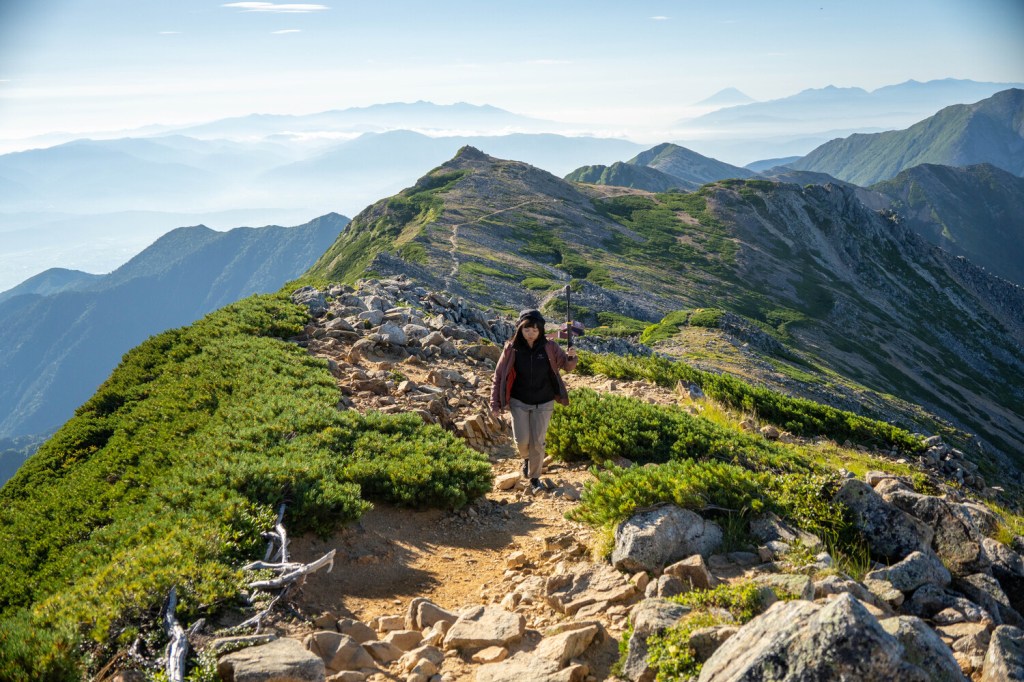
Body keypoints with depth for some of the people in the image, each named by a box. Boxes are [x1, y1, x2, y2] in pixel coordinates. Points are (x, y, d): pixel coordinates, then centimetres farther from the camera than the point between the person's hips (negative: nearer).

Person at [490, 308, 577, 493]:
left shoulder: (549, 347, -9)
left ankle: (534, 478, 21)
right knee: (522, 440, -4)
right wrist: (495, 403, -8)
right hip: (519, 402, 0)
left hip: (543, 403, 0)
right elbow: (499, 376, -5)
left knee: (537, 442, 3)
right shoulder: (511, 349, -11)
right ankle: (526, 458, 31)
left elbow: (567, 365, -4)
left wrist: (571, 357, -28)